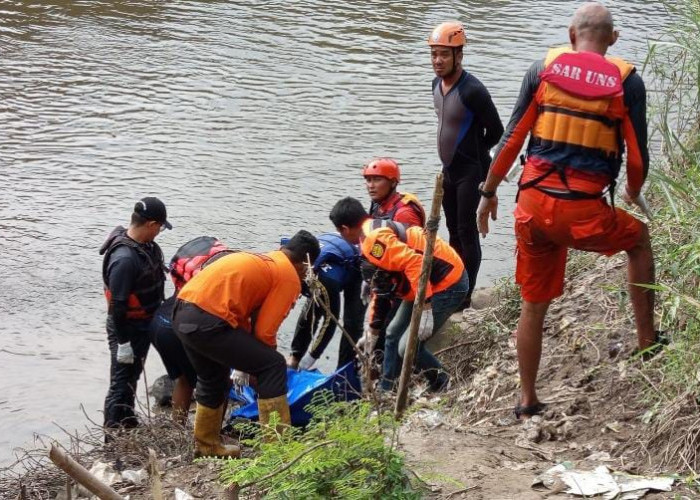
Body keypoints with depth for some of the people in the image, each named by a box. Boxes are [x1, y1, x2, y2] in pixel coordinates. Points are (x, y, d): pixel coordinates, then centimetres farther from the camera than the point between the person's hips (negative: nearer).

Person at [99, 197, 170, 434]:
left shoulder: (145, 245, -2)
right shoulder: (125, 259, -30)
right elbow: (117, 305, -27)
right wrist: (123, 342, -23)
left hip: (144, 324, 10)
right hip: (127, 329, -10)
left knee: (132, 377, 24)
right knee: (121, 384, -1)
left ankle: (128, 423, 41)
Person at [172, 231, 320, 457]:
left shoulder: (263, 260, 25)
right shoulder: (290, 278, 1)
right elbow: (264, 332, -4)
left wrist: (249, 359, 31)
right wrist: (267, 363, 15)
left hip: (181, 314, 9)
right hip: (207, 321, -9)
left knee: (213, 380, 29)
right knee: (274, 367, 0)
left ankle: (206, 445, 40)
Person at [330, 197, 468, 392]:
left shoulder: (374, 238, -21)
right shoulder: (376, 232, 13)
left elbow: (414, 263, -31)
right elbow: (381, 289, 22)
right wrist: (373, 330, 29)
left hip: (447, 284, -11)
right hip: (431, 283, 11)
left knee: (408, 347, -9)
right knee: (393, 335, 18)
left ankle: (443, 388, 12)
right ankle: (386, 391, 30)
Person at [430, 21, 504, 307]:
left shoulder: (473, 90, -23)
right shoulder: (437, 84, 3)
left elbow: (496, 131, -15)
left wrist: (473, 156, -1)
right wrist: (452, 159, 14)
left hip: (471, 171, -8)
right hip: (449, 170, 8)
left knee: (467, 232, -5)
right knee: (453, 230, 15)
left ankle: (466, 295, 0)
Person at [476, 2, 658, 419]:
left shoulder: (545, 68, 5)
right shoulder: (627, 81, 1)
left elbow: (512, 138, 4)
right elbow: (638, 156, 3)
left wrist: (489, 192, 15)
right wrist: (634, 194, 24)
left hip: (534, 204, 2)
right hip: (585, 212, -2)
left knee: (534, 305, 16)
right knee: (639, 239, 29)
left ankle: (528, 400, 26)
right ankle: (647, 341, 30)